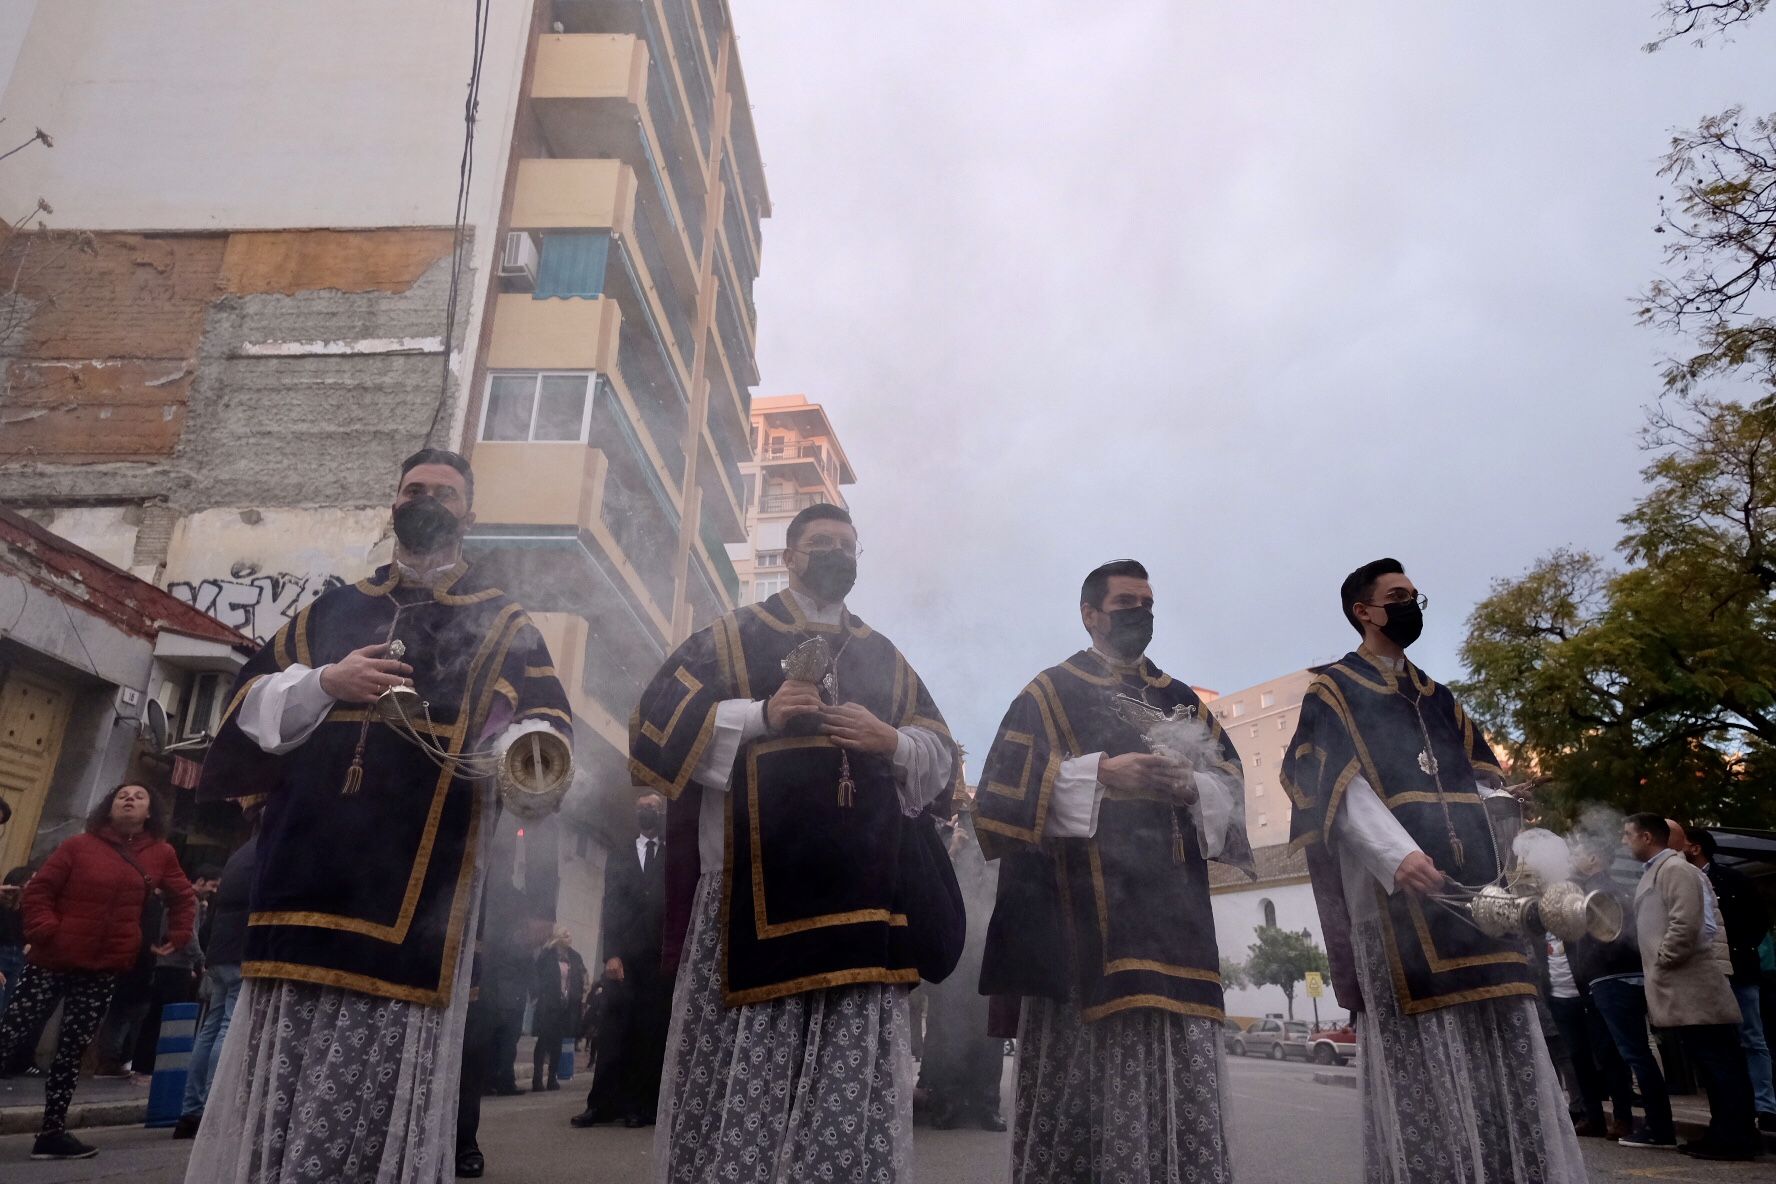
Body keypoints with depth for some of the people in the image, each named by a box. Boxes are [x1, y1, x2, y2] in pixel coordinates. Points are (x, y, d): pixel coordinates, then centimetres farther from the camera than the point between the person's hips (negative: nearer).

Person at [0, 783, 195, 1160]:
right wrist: (44, 931, -13)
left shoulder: (161, 855, 6)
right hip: (53, 960, -2)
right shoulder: (79, 845, -2)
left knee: (73, 1050, 7)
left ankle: (52, 1131, 13)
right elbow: (38, 889, -3)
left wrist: (177, 937, 11)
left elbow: (183, 899, 18)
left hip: (104, 968, 3)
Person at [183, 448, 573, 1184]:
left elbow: (541, 720, -2)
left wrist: (526, 754, -26)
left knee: (384, 1070, -4)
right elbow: (249, 700, 15)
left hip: (418, 869, -3)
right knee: (280, 1070, 6)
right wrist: (323, 684, -5)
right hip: (311, 858, 3)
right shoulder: (333, 610, 20)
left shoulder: (500, 622, 10)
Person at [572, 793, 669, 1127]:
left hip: (661, 956, -1)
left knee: (652, 1032, -2)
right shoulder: (618, 857, 16)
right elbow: (611, 907, 6)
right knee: (615, 1030, -3)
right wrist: (612, 953, -6)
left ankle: (642, 1105, 2)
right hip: (625, 955, 1)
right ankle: (603, 1103, 2)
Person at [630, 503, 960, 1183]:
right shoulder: (730, 637, 9)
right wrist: (759, 715, -10)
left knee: (851, 1068, 2)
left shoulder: (884, 657, 20)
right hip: (757, 879, -3)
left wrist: (890, 741, -4)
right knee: (745, 1056, -3)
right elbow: (660, 718, 1)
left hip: (857, 888, 3)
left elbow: (940, 754, 18)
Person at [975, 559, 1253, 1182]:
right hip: (1082, 909, -4)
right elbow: (1005, 788, -3)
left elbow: (1231, 786, 14)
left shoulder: (1181, 700, 22)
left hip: (1171, 914, 4)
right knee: (1083, 1069, -7)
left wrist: (1191, 787, -8)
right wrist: (1098, 775, -14)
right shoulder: (1051, 693, 9)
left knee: (1181, 1077, -1)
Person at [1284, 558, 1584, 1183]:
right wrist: (1397, 854, -27)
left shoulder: (1437, 699, 24)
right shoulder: (1333, 691, 4)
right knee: (1422, 1058, -8)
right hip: (1398, 892, -6)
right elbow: (1343, 786, -10)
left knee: (1504, 1059, 5)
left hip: (1475, 886, 6)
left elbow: (1485, 783, 19)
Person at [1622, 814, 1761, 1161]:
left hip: (1693, 985, -10)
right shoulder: (1654, 872, 19)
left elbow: (1685, 923, -23)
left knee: (1718, 1062, -4)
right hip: (1682, 988, 10)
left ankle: (1734, 1138, 1)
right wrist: (1655, 967, 15)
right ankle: (1728, 1133, 19)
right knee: (1711, 1062, 13)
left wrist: (1662, 961, -15)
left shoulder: (1674, 868, -12)